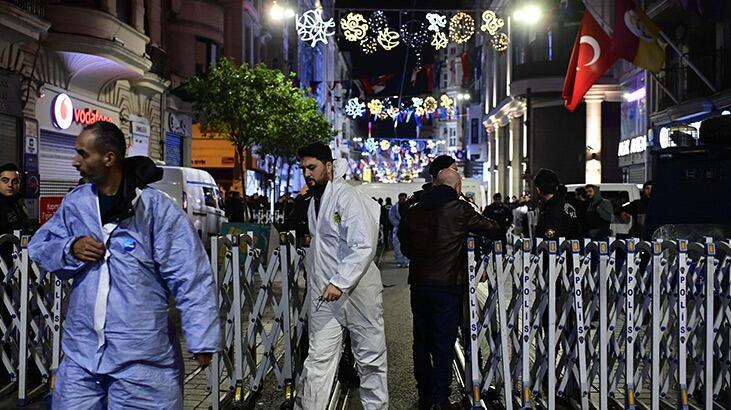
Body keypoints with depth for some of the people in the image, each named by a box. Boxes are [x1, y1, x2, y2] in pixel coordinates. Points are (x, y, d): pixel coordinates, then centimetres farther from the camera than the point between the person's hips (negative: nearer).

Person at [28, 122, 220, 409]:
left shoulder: (157, 207, -11)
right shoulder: (75, 203, 6)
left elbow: (191, 278, -12)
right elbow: (39, 247, 16)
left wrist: (202, 340, -16)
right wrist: (70, 249, -7)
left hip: (142, 357, -5)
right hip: (81, 351, 5)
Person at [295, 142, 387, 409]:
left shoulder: (348, 197, -13)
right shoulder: (314, 202, 12)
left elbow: (364, 247, -22)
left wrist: (340, 282, -27)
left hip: (357, 290, -6)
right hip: (324, 295, 7)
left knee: (370, 359, 7)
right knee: (318, 360, 5)